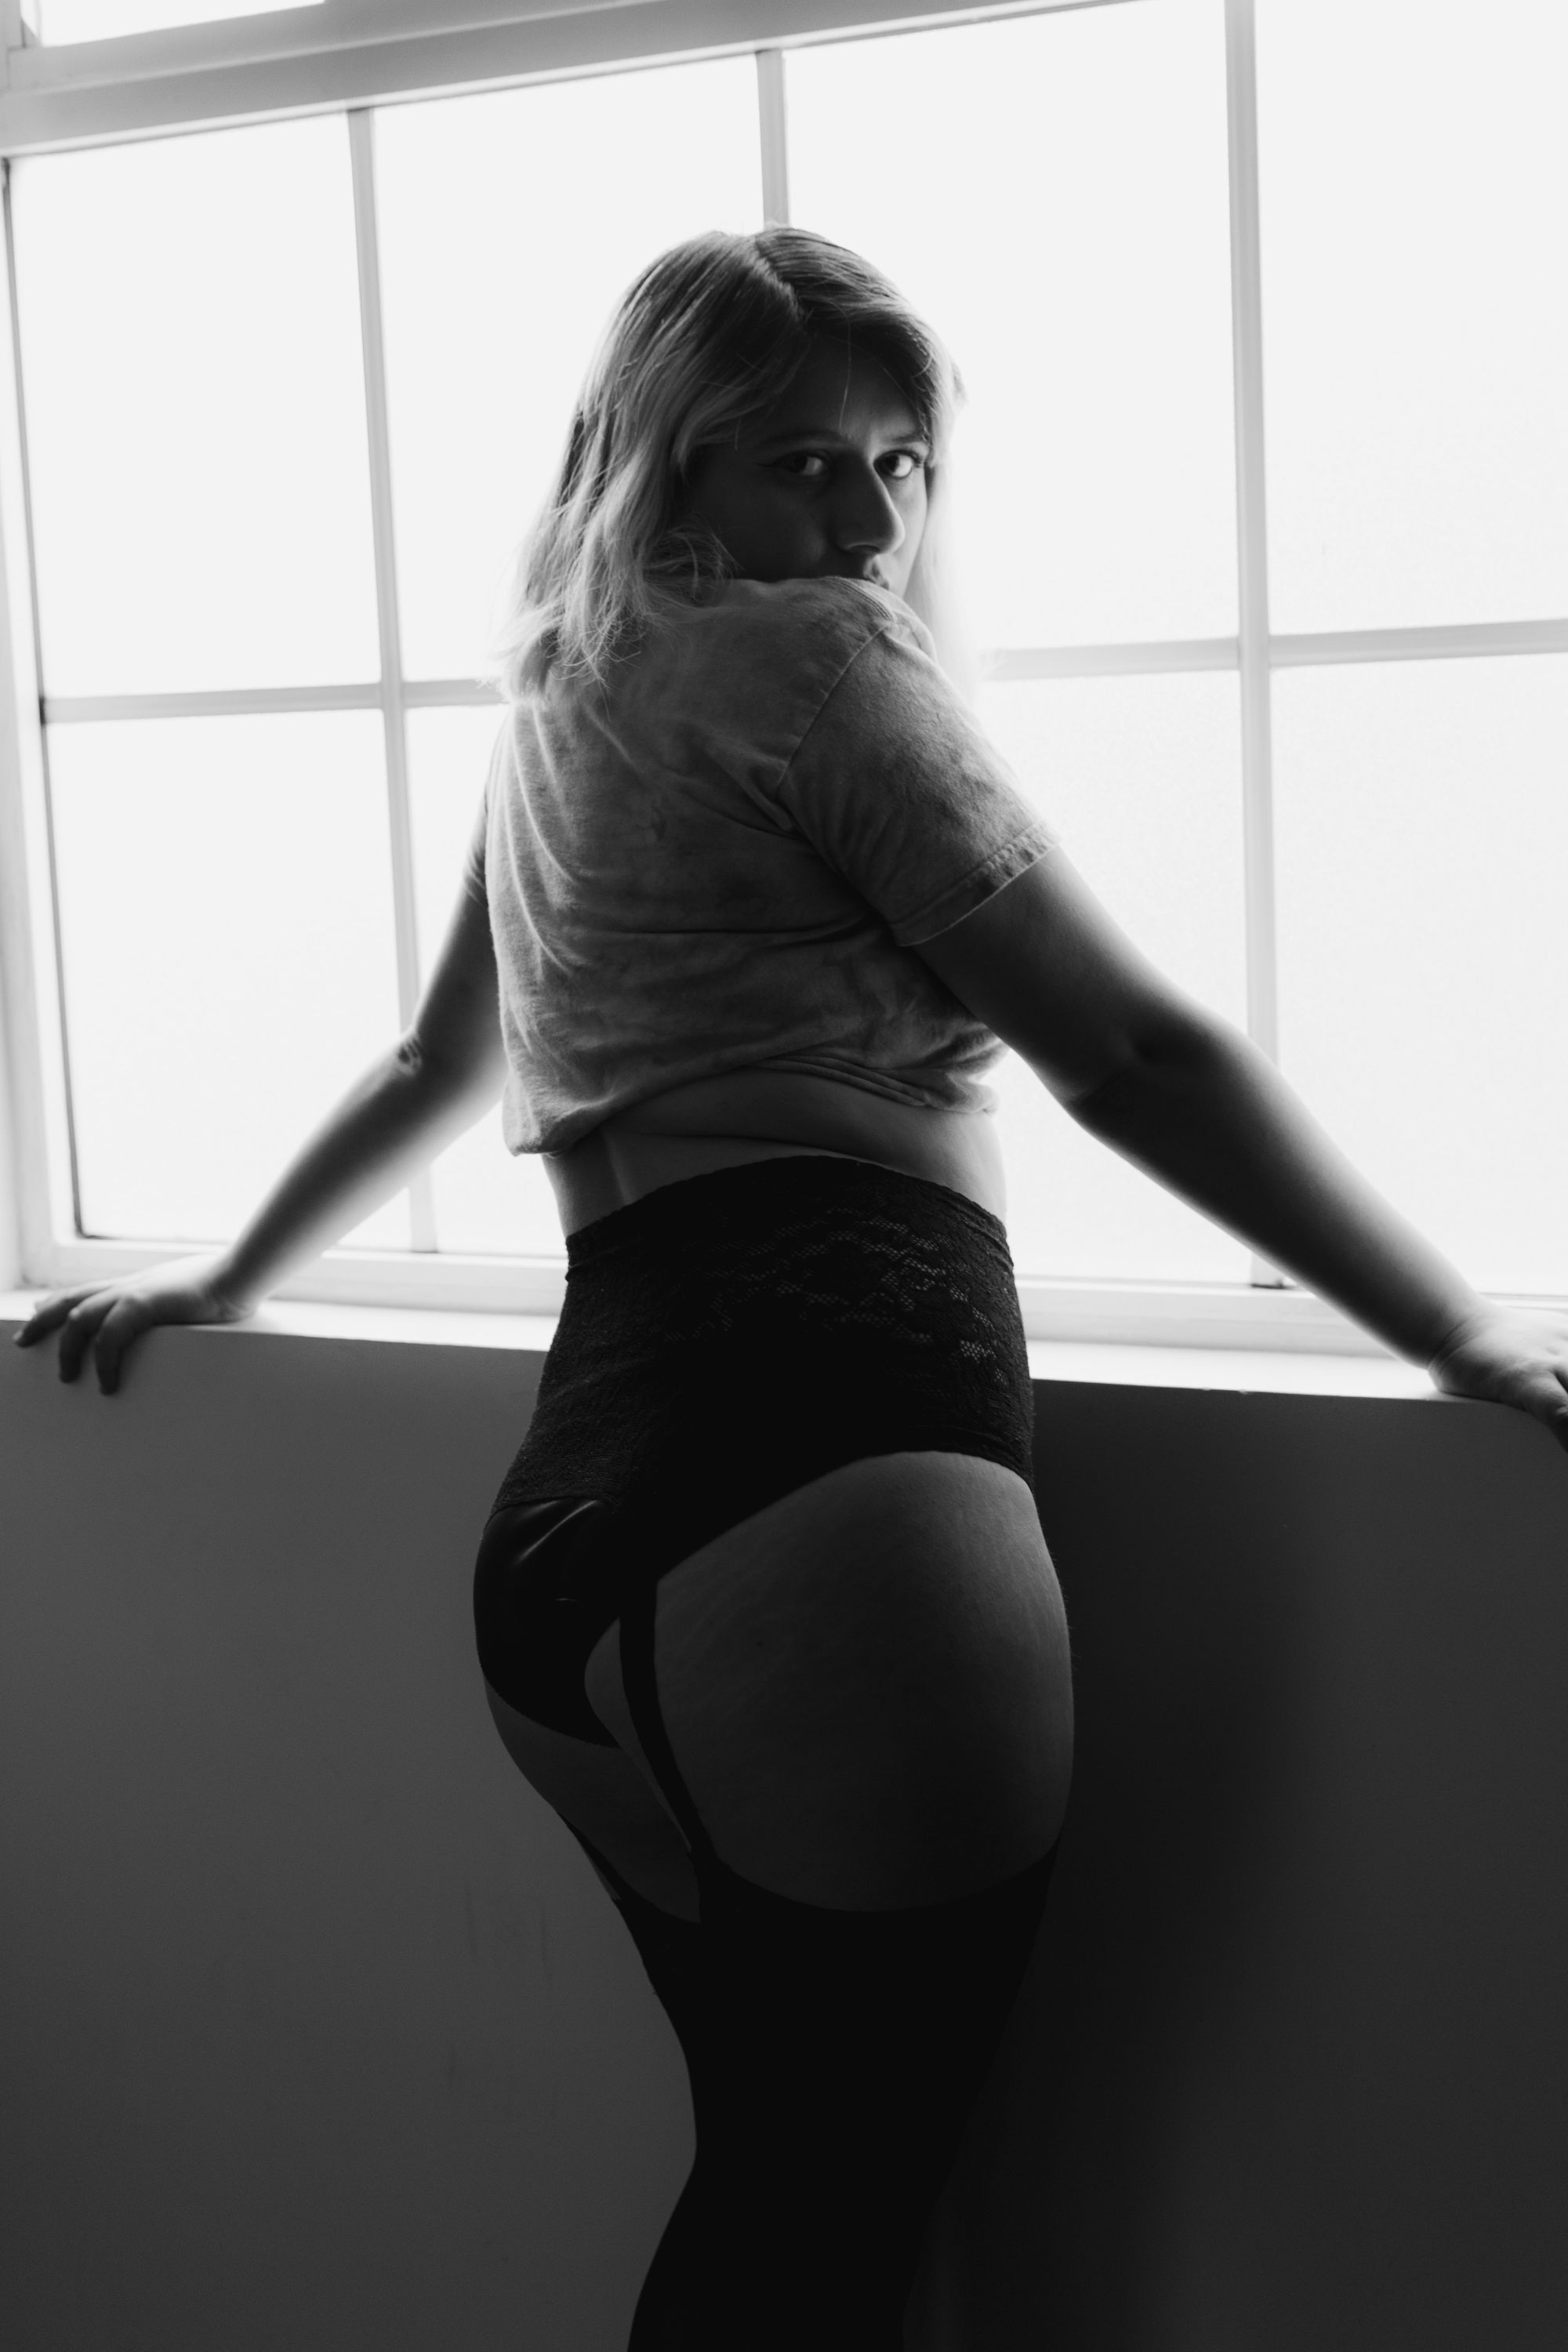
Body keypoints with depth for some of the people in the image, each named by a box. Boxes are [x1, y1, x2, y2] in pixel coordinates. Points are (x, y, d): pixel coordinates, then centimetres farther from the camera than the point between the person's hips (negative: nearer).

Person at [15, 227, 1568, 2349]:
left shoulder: (560, 712, 26)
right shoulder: (812, 661, 1)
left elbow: (437, 1068, 38)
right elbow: (1136, 1054, -4)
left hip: (577, 1523, 9)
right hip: (836, 1475, -9)